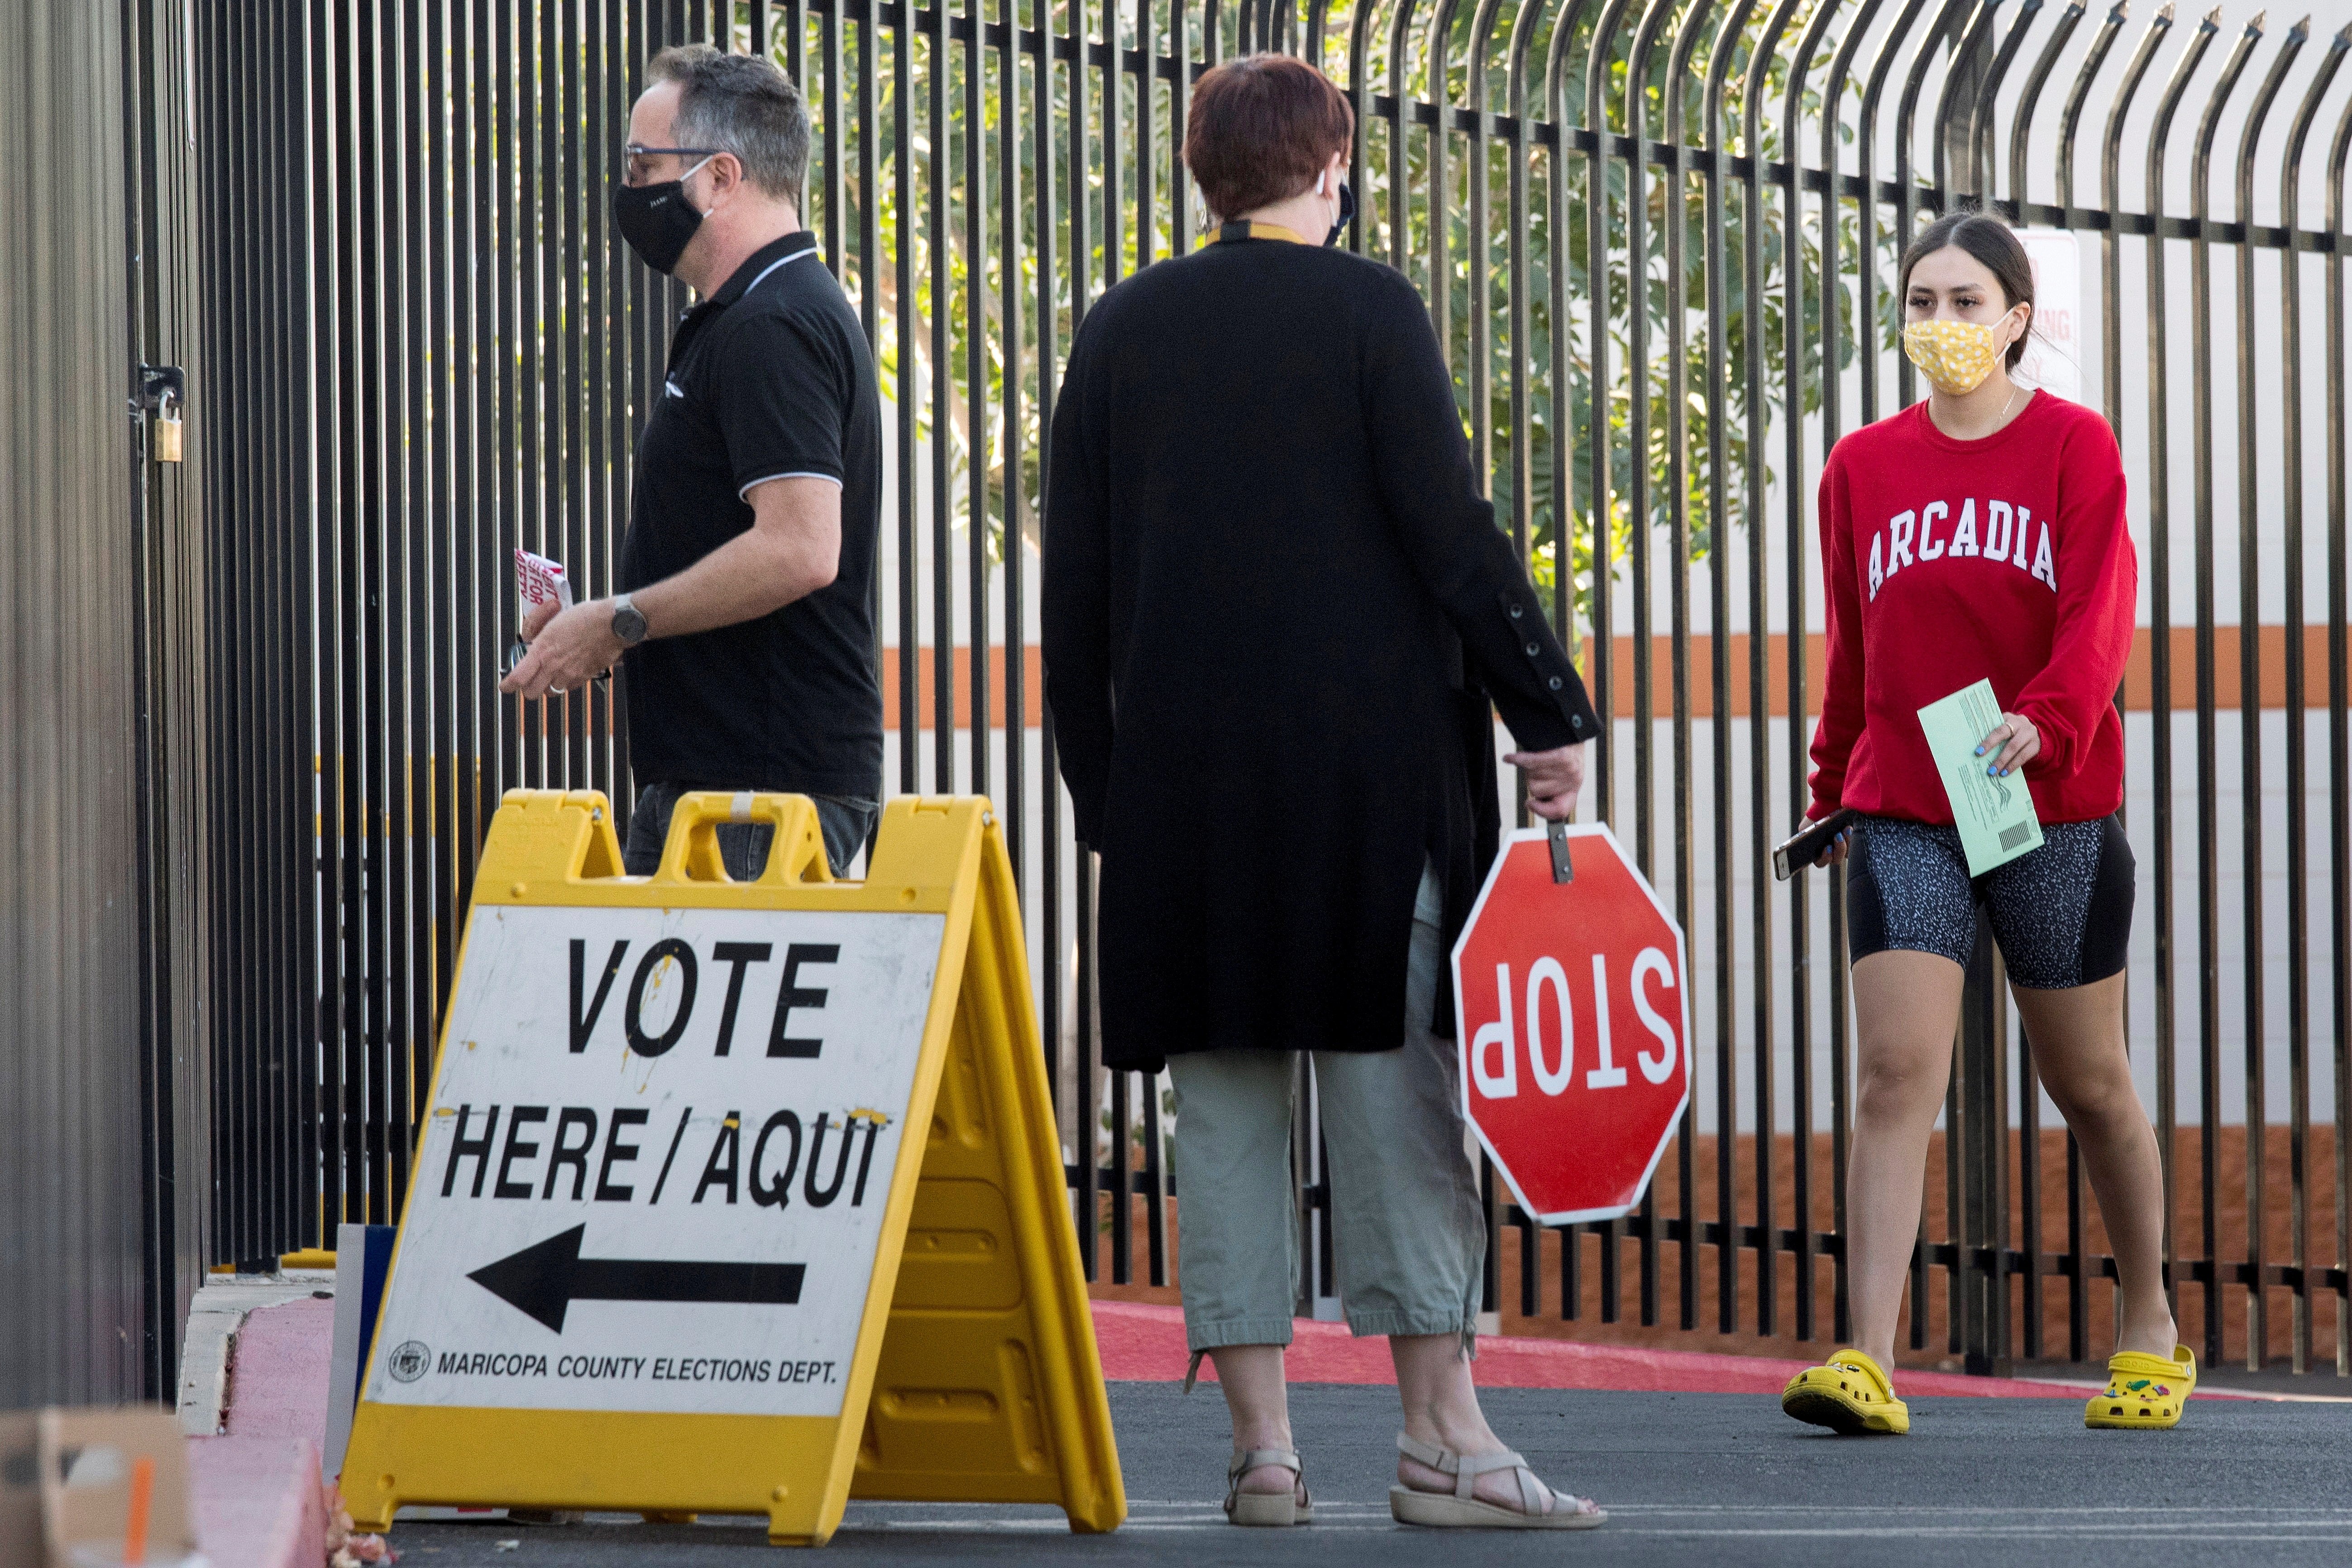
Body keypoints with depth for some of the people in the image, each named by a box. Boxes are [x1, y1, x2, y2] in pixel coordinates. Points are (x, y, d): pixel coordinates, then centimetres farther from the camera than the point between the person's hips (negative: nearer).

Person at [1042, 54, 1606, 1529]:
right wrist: (1555, 715, -3)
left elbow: (1076, 589, 9)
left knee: (1227, 1107, 4)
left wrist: (1101, 785, 15)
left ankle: (1263, 1446, 2)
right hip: (1371, 769, -3)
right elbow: (1453, 538, -9)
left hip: (1178, 780, 3)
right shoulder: (1369, 310, -3)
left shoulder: (1121, 331, 9)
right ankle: (1444, 1434, -5)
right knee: (1396, 1097, -2)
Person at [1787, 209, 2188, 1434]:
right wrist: (1831, 788, 18)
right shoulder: (1863, 468, 9)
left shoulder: (2073, 446, 0)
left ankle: (2149, 1330, 30)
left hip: (2053, 808, -2)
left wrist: (2044, 719, -28)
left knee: (2088, 1082, 10)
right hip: (1902, 815, 2)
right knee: (1894, 1070, -13)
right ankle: (1868, 1364, -21)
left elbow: (2099, 616, -11)